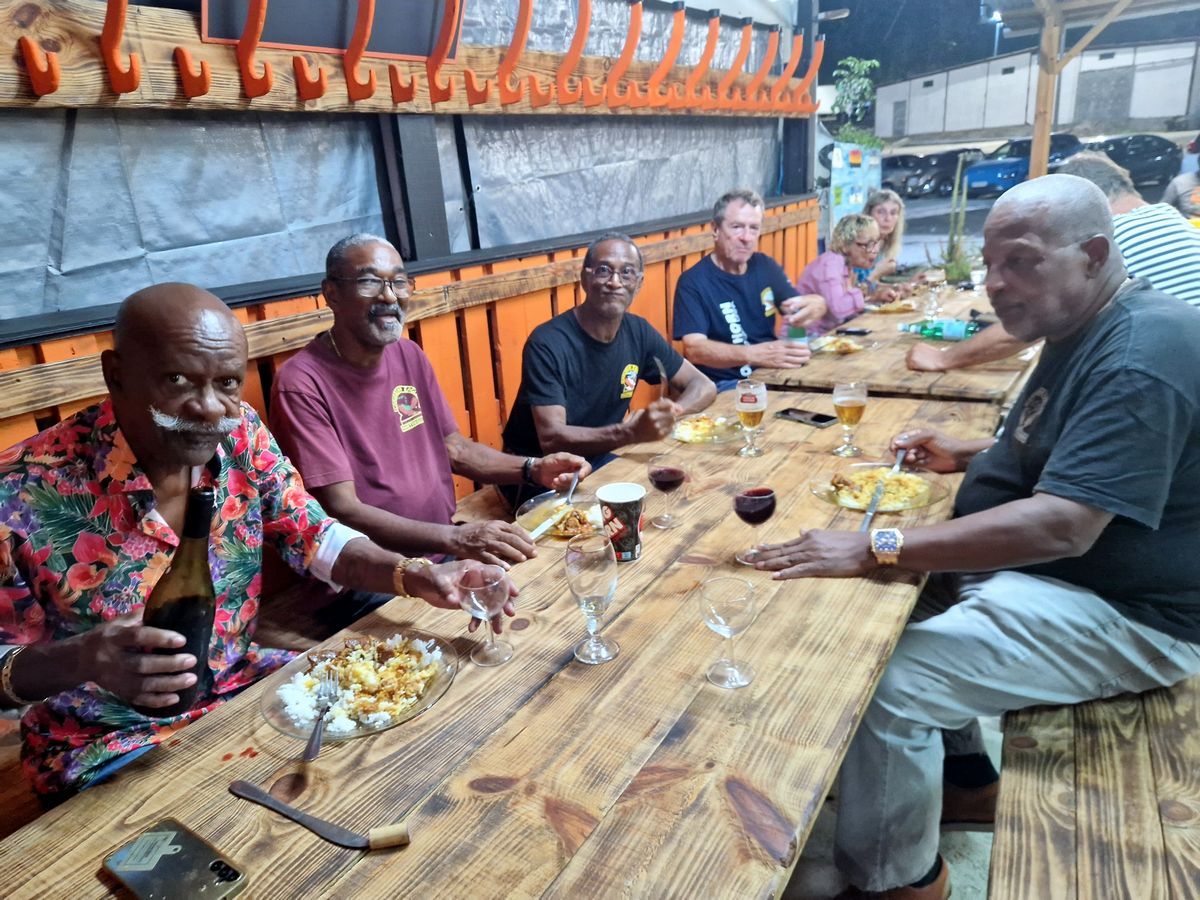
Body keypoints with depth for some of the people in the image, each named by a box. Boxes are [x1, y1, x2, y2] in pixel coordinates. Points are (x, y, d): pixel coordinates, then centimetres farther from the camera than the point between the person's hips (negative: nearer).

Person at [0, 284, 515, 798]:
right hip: (107, 741, -4)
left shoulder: (240, 434, -9)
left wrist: (413, 576, -20)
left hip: (238, 685, 5)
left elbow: (312, 536, -2)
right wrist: (77, 660, -35)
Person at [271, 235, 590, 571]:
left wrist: (533, 469, -5)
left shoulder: (410, 356, 6)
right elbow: (342, 512, -19)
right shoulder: (302, 384, -16)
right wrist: (454, 538, -30)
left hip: (442, 554, 7)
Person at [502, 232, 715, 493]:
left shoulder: (638, 332, -1)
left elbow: (703, 386, 3)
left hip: (598, 460, 7)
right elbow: (551, 438, -27)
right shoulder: (547, 344, -20)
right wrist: (632, 432, -41)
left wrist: (670, 413, -21)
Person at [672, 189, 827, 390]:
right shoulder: (692, 281, -9)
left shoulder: (765, 266, 10)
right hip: (725, 386, -7)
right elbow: (694, 349, -22)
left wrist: (811, 306, -24)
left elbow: (818, 303, 4)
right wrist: (755, 354, -39)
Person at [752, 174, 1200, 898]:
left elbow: (1061, 526, -35)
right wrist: (969, 455, 8)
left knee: (891, 682, -22)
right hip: (1038, 565, 11)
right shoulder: (1087, 331, 9)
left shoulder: (1140, 360, -25)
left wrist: (875, 548, -37)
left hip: (1124, 615, -11)